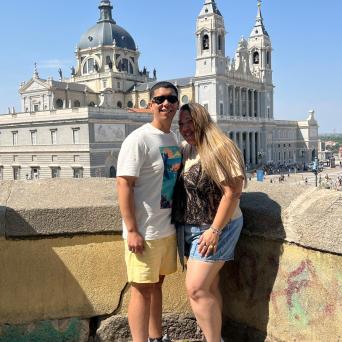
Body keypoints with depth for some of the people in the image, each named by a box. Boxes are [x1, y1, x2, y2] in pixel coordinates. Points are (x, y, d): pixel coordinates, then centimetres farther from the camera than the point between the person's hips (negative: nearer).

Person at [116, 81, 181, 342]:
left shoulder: (174, 139, 9)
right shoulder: (139, 139, -14)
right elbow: (124, 185, -17)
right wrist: (132, 231, -20)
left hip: (168, 229, 8)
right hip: (145, 232, -8)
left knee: (157, 284, 19)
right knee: (142, 289, 3)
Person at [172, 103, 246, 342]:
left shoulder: (219, 149, -15)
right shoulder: (185, 150, 8)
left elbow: (232, 192, -19)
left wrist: (214, 230, -21)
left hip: (215, 228, -7)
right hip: (190, 229, 8)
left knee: (196, 289, -10)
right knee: (208, 288, 14)